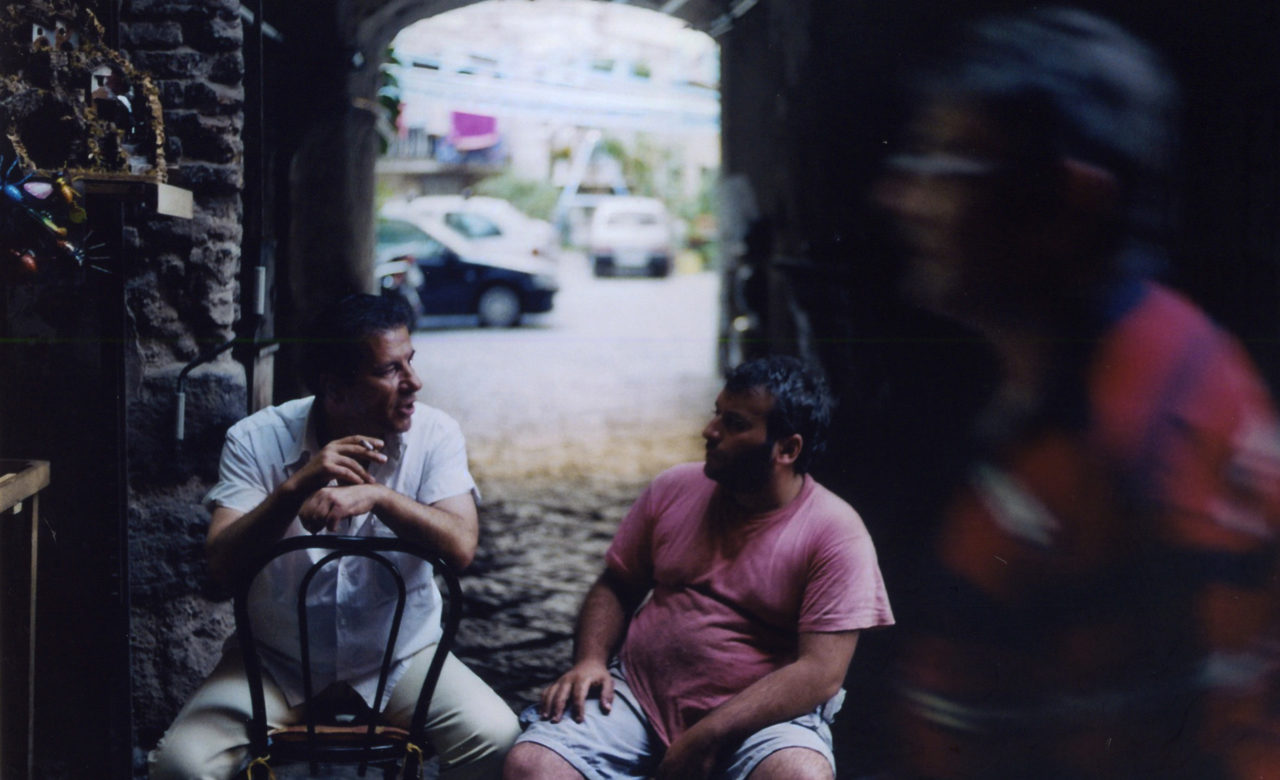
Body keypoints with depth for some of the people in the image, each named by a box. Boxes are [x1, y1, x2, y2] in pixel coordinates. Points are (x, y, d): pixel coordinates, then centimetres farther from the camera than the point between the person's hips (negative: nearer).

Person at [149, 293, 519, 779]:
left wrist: (379, 496, -35)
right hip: (278, 663, 0)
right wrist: (295, 489, -32)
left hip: (400, 655, 1)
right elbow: (222, 567, -18)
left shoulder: (434, 434, -6)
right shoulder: (256, 441, -9)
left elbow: (460, 546, -19)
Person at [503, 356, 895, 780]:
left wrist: (706, 737, -20)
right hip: (637, 694, 3)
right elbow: (615, 586, 15)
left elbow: (820, 673, -14)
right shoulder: (674, 489, 7)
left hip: (758, 715, -3)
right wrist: (589, 661, -6)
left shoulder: (836, 534, -8)